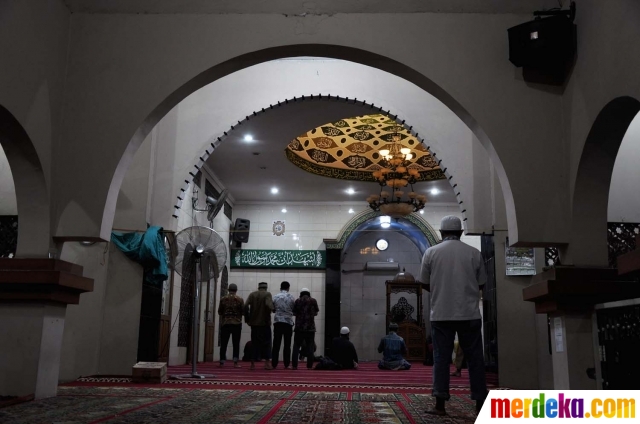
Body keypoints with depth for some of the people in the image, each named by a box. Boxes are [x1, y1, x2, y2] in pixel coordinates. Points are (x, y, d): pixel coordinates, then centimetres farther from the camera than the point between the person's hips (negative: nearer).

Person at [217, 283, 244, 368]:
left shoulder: (223, 299, 0)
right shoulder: (240, 299, -4)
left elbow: (219, 312, 4)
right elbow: (243, 311, -3)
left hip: (225, 323, 1)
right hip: (237, 324, -1)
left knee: (223, 343, 6)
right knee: (236, 343, 2)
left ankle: (222, 362, 6)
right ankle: (235, 363, -2)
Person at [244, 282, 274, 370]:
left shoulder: (252, 294, 8)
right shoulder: (267, 294, -2)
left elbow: (246, 306, -4)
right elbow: (269, 305, -21)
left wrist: (247, 319, 1)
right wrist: (273, 309, -5)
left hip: (254, 323, 3)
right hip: (265, 323, -3)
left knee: (254, 343, 8)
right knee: (266, 343, 4)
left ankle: (253, 363, 5)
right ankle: (267, 362, -1)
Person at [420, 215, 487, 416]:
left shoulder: (431, 252, 0)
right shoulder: (474, 253, 1)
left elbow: (425, 284, 6)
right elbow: (481, 284, 8)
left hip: (441, 314, 0)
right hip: (469, 314, 0)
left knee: (441, 358, 3)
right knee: (474, 358, 7)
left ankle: (440, 404, 1)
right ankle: (480, 403, 10)